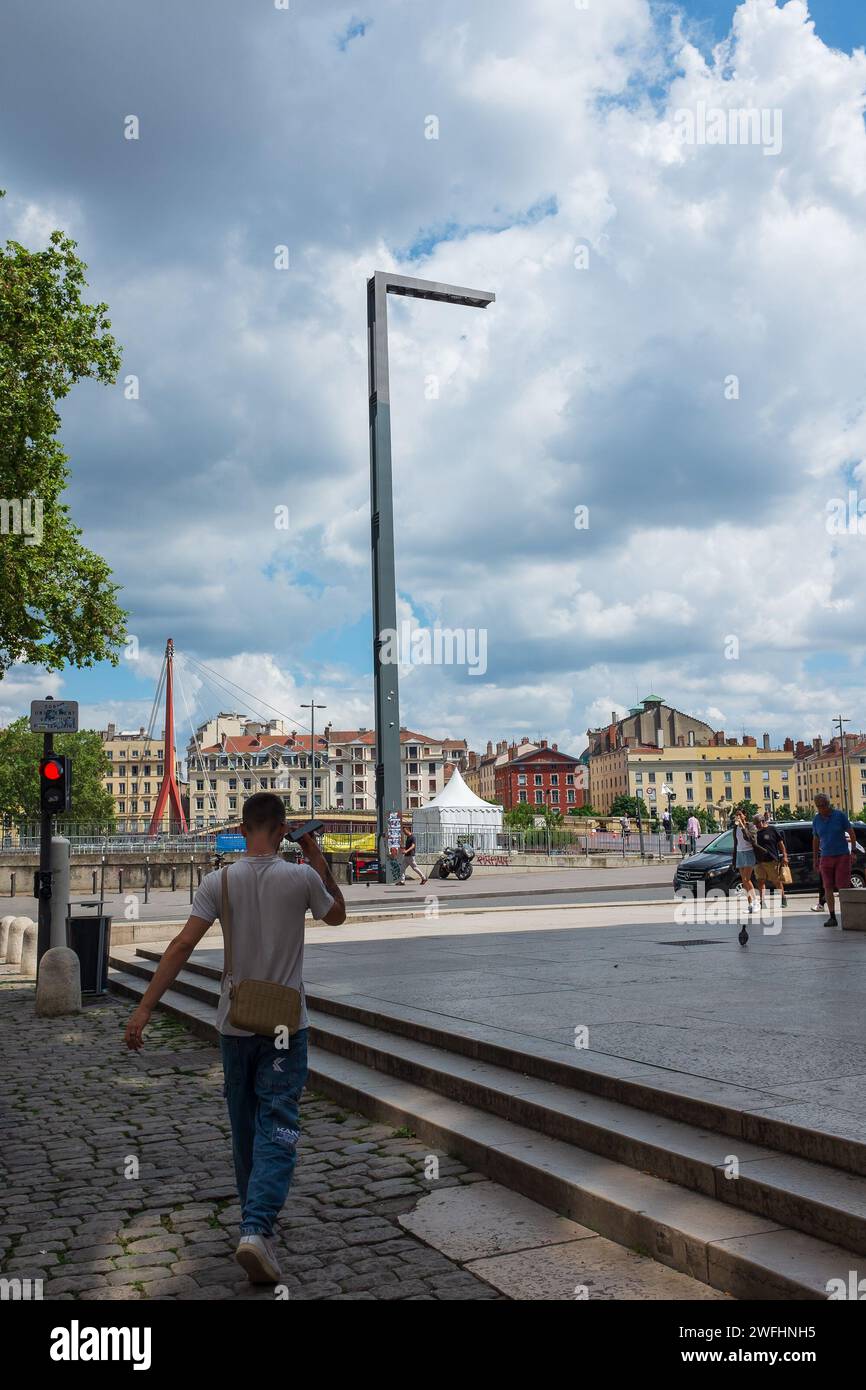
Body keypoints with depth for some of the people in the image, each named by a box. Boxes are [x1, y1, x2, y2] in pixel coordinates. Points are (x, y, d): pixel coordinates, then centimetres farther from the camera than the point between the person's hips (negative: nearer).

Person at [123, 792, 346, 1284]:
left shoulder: (219, 882, -7)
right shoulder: (302, 877, -9)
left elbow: (183, 945, -13)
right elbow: (337, 915, 10)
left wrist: (145, 1007, -12)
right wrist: (319, 859, 11)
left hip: (235, 1023, 2)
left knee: (245, 1124, 18)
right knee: (278, 1127, 0)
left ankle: (256, 1218, 32)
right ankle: (258, 1228, -16)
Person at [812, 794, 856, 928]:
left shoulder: (839, 815, -4)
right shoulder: (816, 820, 6)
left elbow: (851, 833, 1)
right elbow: (815, 840, 15)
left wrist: (853, 851, -7)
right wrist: (815, 859, 13)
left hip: (842, 856, -3)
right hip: (825, 857, 3)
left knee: (843, 886, -7)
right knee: (828, 888, 0)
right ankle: (832, 917, 4)